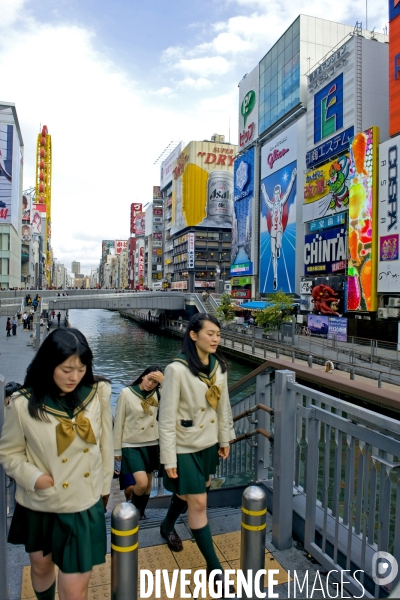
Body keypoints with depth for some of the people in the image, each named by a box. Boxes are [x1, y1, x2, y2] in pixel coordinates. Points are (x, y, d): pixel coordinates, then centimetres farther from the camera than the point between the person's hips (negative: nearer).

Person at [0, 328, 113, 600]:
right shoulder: (23, 403, -17)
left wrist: (104, 487, 6)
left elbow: (105, 445, -2)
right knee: (41, 566, 27)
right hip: (38, 505, 1)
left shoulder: (97, 393, -14)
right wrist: (33, 477, -18)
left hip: (84, 505, -1)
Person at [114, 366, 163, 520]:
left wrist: (163, 381, -22)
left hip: (152, 445, 4)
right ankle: (132, 509, 16)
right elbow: (119, 422, -5)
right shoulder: (126, 393, -10)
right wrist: (117, 448, -2)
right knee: (141, 483, -14)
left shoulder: (157, 394, -1)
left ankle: (141, 511, 38)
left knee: (148, 482, 14)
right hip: (132, 446, -4)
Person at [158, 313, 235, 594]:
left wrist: (225, 439, 12)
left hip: (209, 443, 7)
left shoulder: (219, 366, -5)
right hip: (185, 446, -6)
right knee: (199, 502, 2)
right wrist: (168, 459, -17)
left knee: (187, 492, 25)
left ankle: (168, 526, 54)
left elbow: (224, 406, 6)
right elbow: (167, 418, -20)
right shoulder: (177, 369, -24)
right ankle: (214, 566, 20)